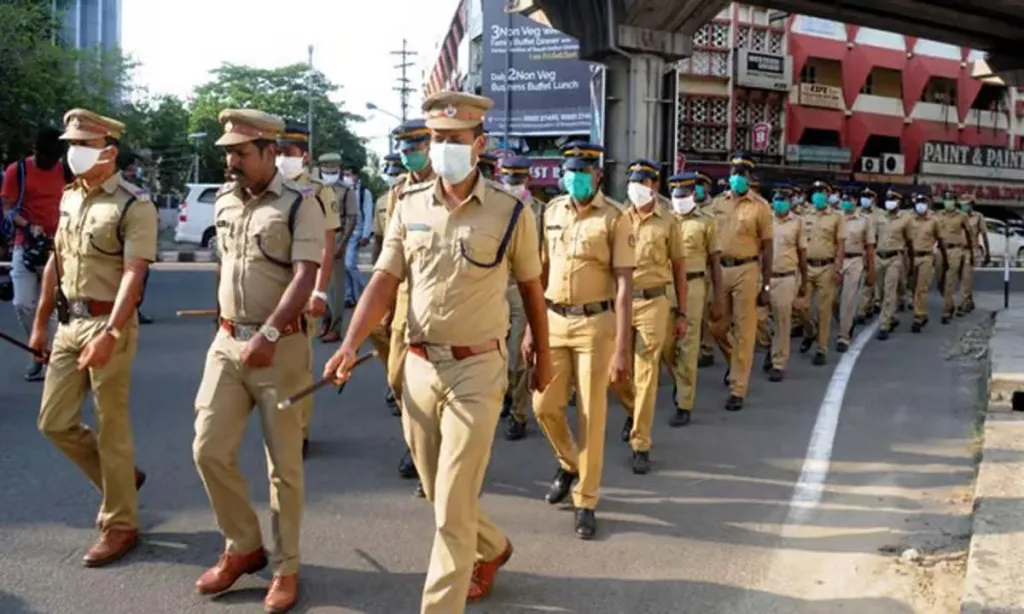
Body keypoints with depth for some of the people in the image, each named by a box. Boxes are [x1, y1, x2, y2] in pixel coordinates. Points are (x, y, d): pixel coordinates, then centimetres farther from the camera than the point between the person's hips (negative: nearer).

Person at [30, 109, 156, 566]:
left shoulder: (134, 206, -12)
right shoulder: (69, 198, 12)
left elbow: (133, 275, -20)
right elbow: (56, 263, 17)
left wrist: (109, 334, -29)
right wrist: (40, 322, 18)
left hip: (109, 325, -8)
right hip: (69, 323, 8)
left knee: (111, 429, 1)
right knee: (55, 422, 11)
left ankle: (119, 525, 15)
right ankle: (121, 477, 32)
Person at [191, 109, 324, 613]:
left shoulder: (300, 203, -10)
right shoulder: (224, 202, 9)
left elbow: (304, 277, -18)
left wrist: (267, 336, -26)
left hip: (280, 346, -6)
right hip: (227, 342, 6)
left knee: (283, 463, 3)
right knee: (209, 450, 3)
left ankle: (286, 567, 19)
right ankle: (243, 546, 24)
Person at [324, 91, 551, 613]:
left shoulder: (510, 212, -6)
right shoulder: (409, 206, 3)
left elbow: (531, 286, 4)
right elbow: (384, 280, 0)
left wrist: (542, 355, 12)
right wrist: (351, 344, -14)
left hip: (476, 371, -4)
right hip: (419, 367, 5)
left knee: (452, 507, -3)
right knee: (440, 494, 19)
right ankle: (491, 549, 47)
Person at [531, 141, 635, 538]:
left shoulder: (615, 218, -9)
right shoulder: (552, 212, 6)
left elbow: (624, 285, -12)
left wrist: (622, 348, -17)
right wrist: (532, 327, 10)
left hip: (596, 323, -4)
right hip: (554, 321, 5)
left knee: (591, 415, 2)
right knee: (545, 406, 7)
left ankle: (586, 502, 15)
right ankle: (569, 463, 37)